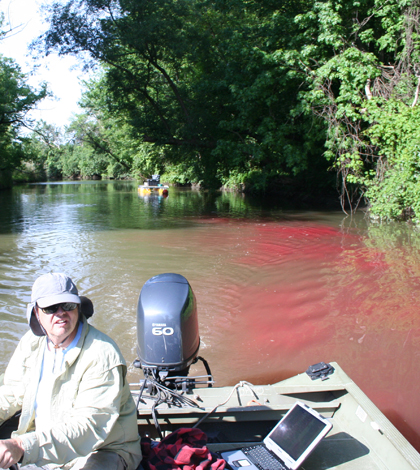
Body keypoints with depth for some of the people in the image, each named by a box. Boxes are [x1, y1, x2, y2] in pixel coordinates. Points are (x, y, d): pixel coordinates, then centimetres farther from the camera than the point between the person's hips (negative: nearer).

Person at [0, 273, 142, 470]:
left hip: (102, 452, -6)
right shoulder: (31, 342, 2)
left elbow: (89, 425, -30)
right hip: (42, 449, 6)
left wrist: (23, 447, -41)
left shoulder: (102, 353, -23)